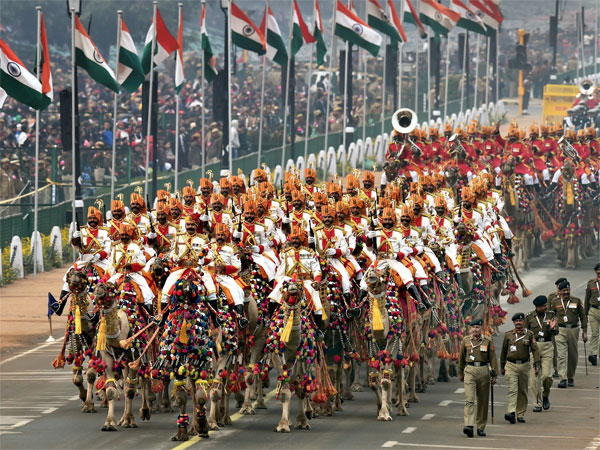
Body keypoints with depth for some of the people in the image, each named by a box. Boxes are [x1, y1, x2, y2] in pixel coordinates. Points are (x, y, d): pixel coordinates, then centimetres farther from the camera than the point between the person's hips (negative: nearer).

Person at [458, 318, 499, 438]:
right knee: (470, 399, -13)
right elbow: (462, 358, 15)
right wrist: (460, 373, 19)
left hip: (484, 370, 0)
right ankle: (469, 425, -23)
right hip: (470, 371, 0)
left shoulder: (488, 341, 1)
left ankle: (481, 427, 18)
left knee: (483, 401, 7)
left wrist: (494, 375, -5)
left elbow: (493, 358, 1)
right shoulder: (466, 341, 5)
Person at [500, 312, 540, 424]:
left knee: (523, 391, 8)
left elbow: (535, 350, -3)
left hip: (524, 365, 1)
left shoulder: (529, 335, 2)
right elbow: (503, 351, 13)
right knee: (512, 390, -14)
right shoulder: (508, 335, 5)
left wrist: (537, 364, -14)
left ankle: (520, 414, 17)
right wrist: (502, 367, 15)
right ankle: (511, 413, -26)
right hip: (511, 365, -1)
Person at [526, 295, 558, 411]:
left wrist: (553, 328, -19)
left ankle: (545, 395, 20)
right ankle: (537, 403, 7)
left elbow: (555, 333, 2)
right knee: (534, 377, -2)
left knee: (546, 375, -9)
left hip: (547, 347, 1)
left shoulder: (550, 315, 6)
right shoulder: (529, 317, 1)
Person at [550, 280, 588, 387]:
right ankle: (563, 379, -18)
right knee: (561, 355, -13)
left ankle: (571, 378, 25)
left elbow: (583, 317, 7)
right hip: (560, 330, -1)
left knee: (573, 356, 9)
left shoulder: (577, 301, 3)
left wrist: (585, 332, 3)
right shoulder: (555, 302, 3)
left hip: (573, 330, 2)